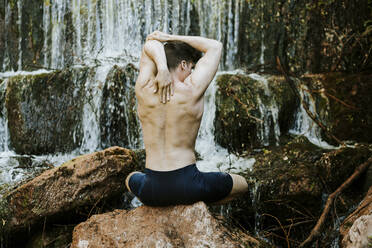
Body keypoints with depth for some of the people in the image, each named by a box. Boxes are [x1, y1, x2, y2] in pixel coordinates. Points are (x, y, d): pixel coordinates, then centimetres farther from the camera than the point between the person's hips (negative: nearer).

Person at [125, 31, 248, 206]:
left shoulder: (144, 90, -5)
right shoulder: (192, 90, -11)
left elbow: (150, 45, 12)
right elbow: (215, 46, 4)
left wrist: (161, 67, -8)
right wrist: (171, 38, 2)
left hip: (151, 191, 3)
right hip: (188, 187, -3)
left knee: (131, 179, 41)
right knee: (242, 184, 25)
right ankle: (193, 206, 16)